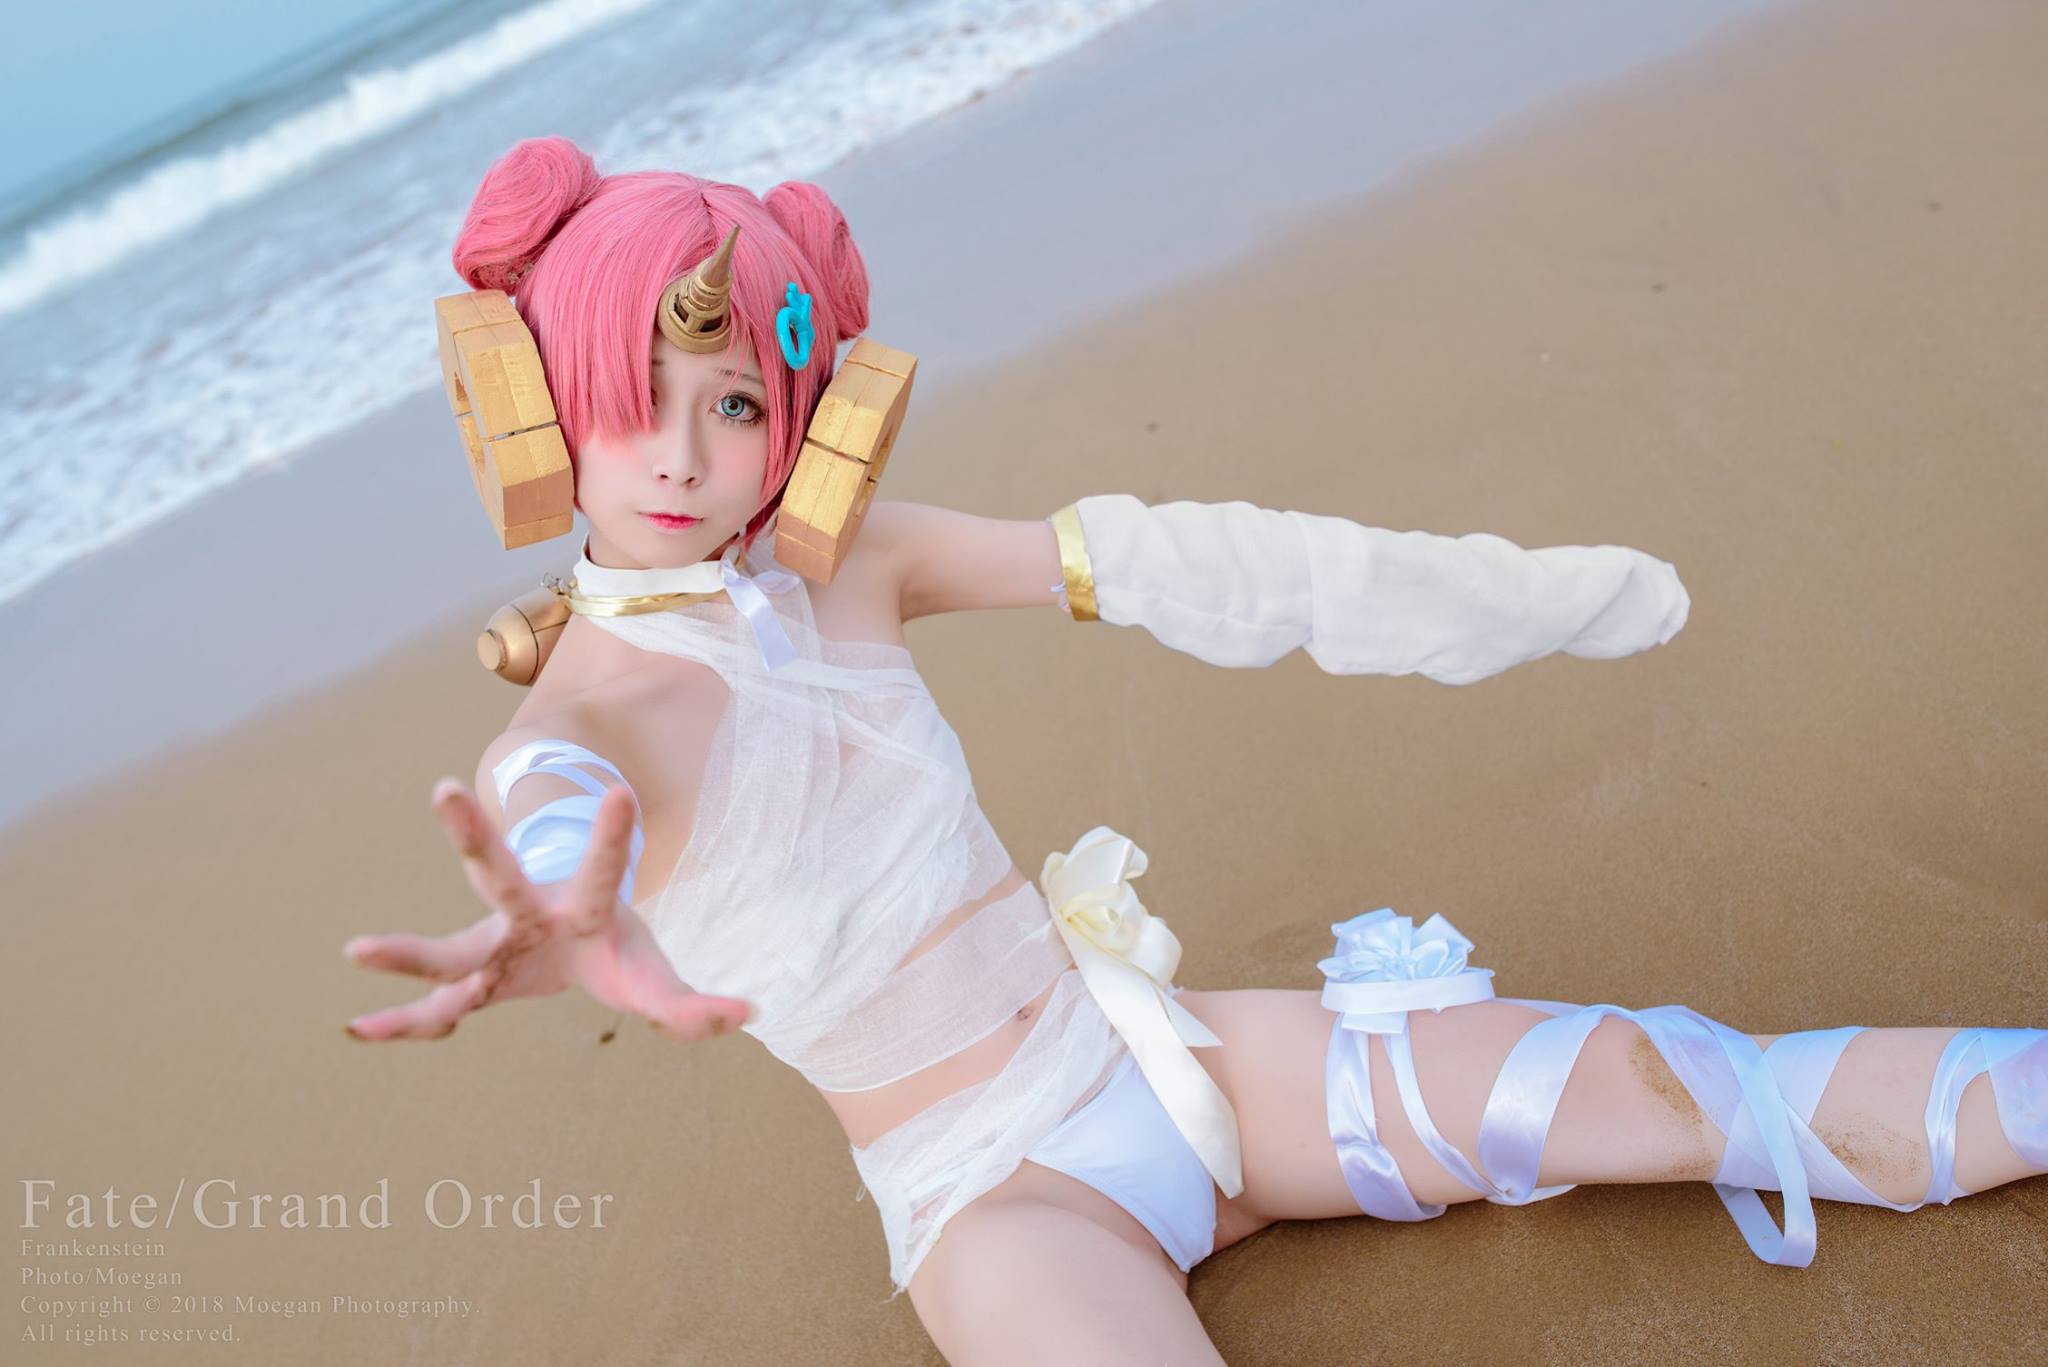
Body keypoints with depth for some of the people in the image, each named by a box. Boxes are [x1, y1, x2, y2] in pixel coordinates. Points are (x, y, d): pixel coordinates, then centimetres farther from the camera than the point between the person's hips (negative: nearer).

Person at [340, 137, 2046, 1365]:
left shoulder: (839, 558, 0)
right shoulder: (583, 704, -11)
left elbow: (1154, 562, 0)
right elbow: (550, 795, -36)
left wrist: (1525, 590, 4)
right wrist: (561, 917, -64)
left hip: (1154, 1045, 4)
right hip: (997, 1189, -3)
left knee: (1650, 1081, -5)